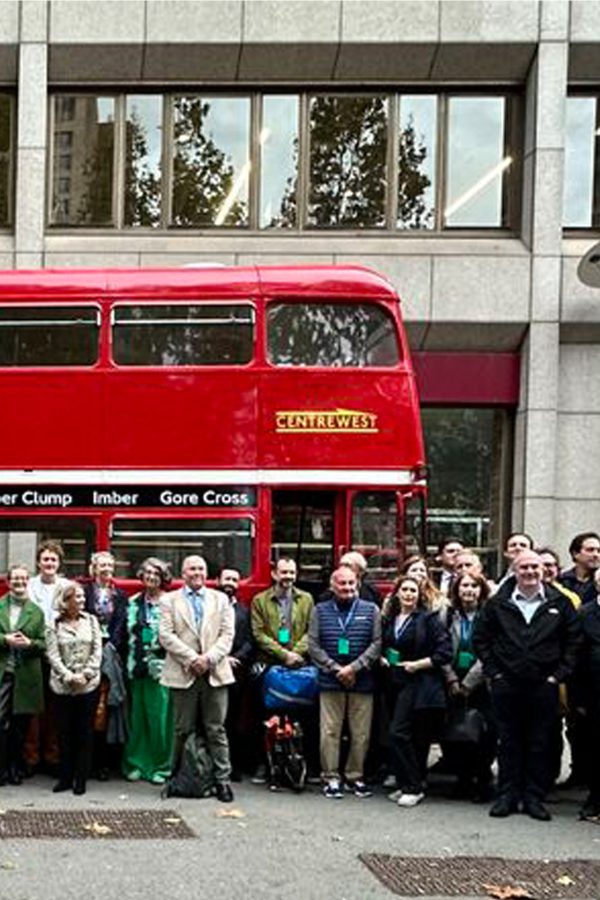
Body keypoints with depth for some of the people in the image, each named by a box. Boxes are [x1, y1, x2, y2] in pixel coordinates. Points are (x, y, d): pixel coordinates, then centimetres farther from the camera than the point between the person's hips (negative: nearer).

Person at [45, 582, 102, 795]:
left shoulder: (91, 621, 5)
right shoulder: (54, 625, 0)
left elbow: (97, 651, 1)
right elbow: (53, 655, -5)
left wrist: (86, 674, -10)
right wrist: (69, 676, -15)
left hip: (89, 685, 1)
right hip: (63, 686, -1)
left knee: (85, 733, 3)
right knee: (64, 732, 5)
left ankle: (81, 779, 9)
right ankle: (65, 777, 14)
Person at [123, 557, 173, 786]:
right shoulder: (134, 602, 13)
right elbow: (130, 632, 16)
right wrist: (132, 660, 9)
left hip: (160, 666, -4)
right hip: (138, 666, 4)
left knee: (159, 717, -4)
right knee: (138, 716, 7)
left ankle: (160, 766, 5)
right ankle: (136, 763, 15)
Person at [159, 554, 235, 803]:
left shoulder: (220, 599, 14)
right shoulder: (169, 601, 8)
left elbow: (227, 634, 5)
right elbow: (166, 635, -3)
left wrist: (209, 658, -10)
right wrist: (191, 658, -12)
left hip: (215, 673, 1)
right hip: (183, 674, -1)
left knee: (216, 730, 0)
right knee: (183, 730, 4)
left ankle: (222, 780, 3)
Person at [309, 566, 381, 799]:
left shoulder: (370, 610, 7)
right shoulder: (320, 611, 8)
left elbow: (377, 643, 0)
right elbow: (313, 645, 2)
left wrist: (353, 668, -10)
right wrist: (336, 669, -8)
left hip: (362, 682, 0)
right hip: (330, 682, 0)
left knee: (361, 733, 3)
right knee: (330, 732, -2)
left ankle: (354, 777, 15)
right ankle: (330, 778, 7)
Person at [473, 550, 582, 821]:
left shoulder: (559, 603, 3)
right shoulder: (498, 604, 4)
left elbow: (574, 640, 6)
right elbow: (480, 638, 9)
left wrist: (559, 674, -1)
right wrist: (493, 671, 1)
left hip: (544, 686, 0)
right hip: (506, 685, 0)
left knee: (541, 744, 4)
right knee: (508, 742, 5)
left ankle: (534, 798, 12)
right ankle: (507, 795, 13)